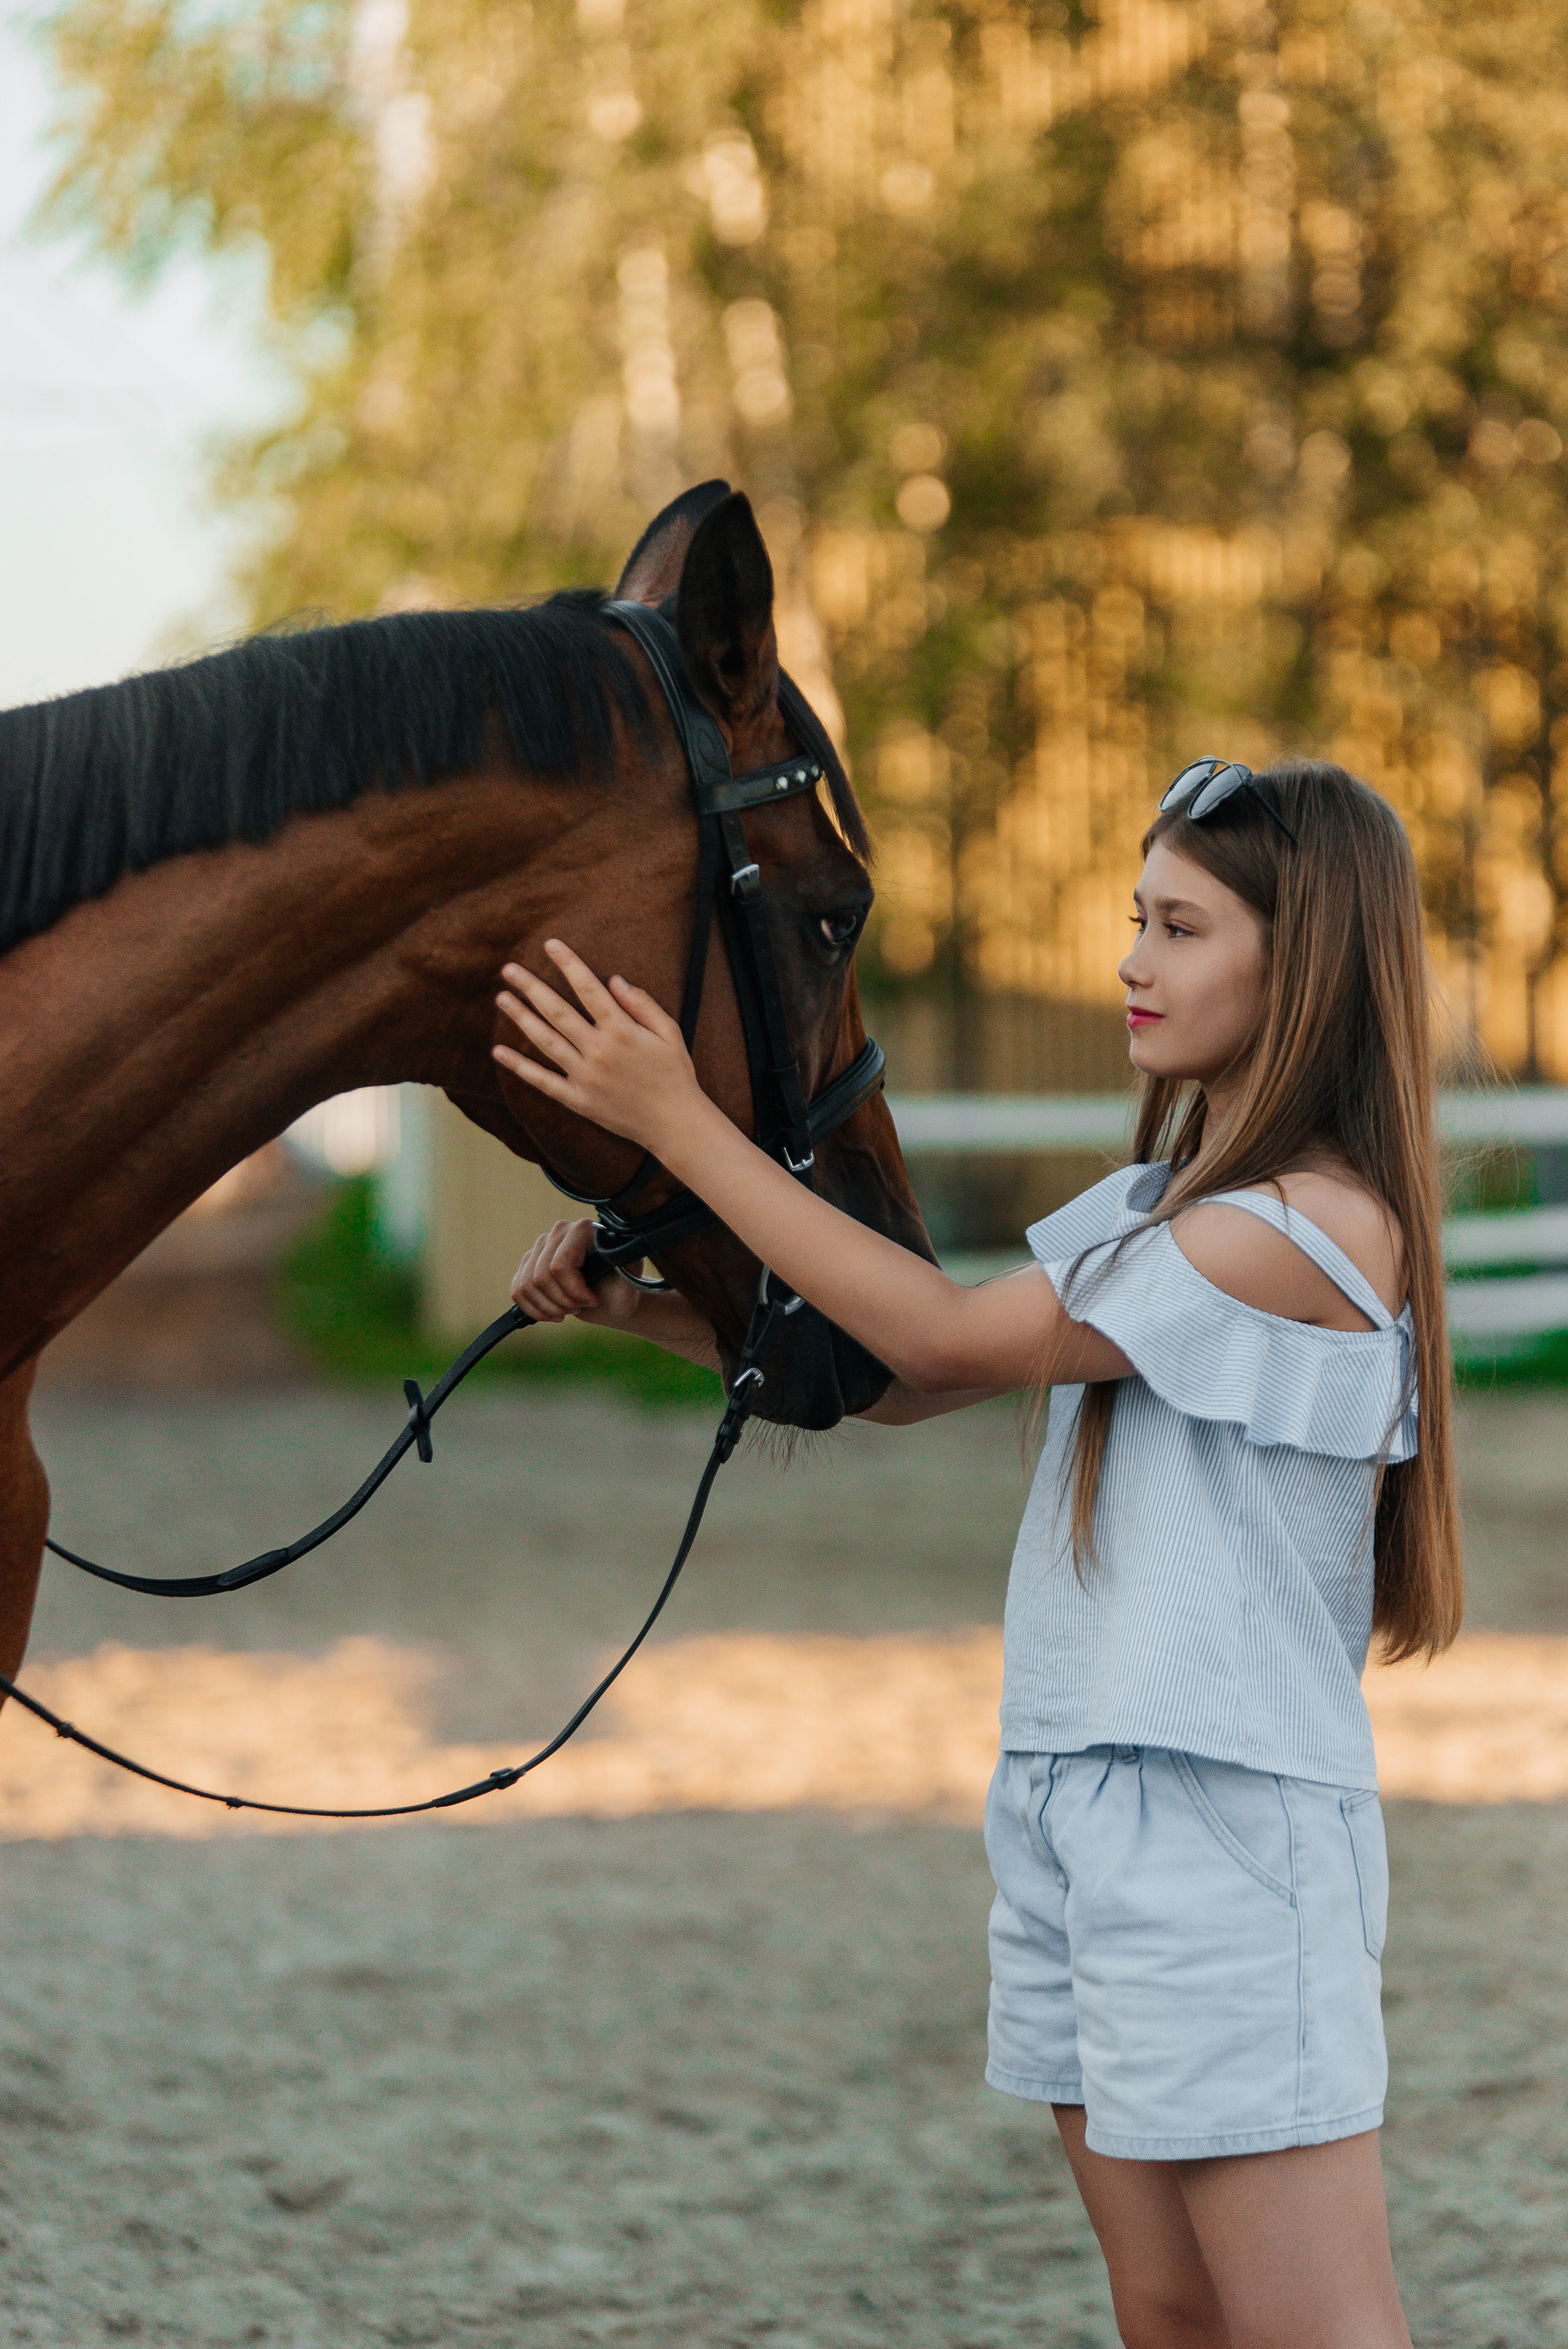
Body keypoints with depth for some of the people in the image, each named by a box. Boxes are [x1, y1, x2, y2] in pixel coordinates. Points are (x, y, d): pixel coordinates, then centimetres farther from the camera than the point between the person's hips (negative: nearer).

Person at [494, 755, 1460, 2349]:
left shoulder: (1322, 1229, -15)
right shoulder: (1160, 1205, 15)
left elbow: (951, 1339, -15)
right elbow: (899, 1381, 16)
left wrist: (678, 1123, -14)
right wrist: (632, 1302, 4)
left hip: (1225, 1823, -9)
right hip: (1074, 1801, 9)